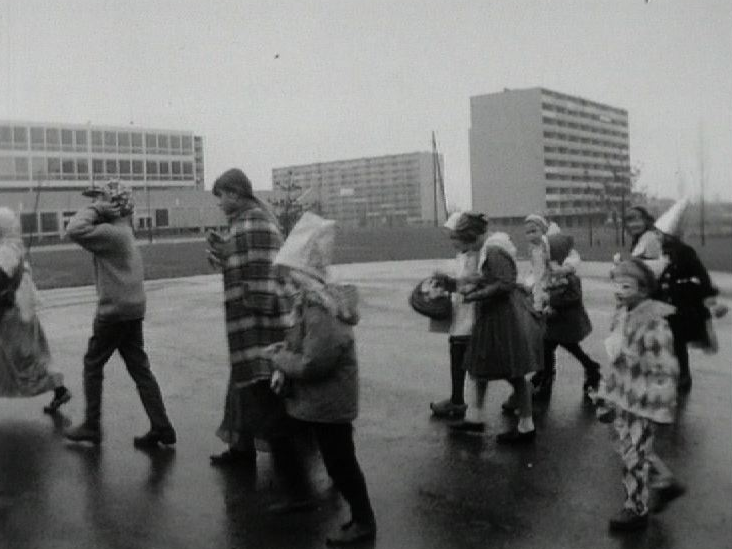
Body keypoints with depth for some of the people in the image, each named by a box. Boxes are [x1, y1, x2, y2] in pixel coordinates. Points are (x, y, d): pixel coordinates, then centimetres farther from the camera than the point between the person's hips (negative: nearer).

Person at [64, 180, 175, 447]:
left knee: (92, 364, 8)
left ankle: (91, 426, 17)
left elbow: (75, 231, -26)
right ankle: (161, 428, 8)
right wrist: (96, 211, 7)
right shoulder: (123, 229, 13)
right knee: (139, 368, 9)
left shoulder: (111, 232, -16)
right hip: (133, 308, 8)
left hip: (115, 311, -8)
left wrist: (93, 210, -14)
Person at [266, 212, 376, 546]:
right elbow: (297, 339, 12)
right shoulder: (310, 301, 3)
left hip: (328, 403, -10)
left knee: (339, 461, 3)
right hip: (314, 400, 10)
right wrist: (282, 366, -3)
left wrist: (279, 359, -15)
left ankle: (363, 521, 17)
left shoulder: (323, 314, -29)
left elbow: (312, 365, -30)